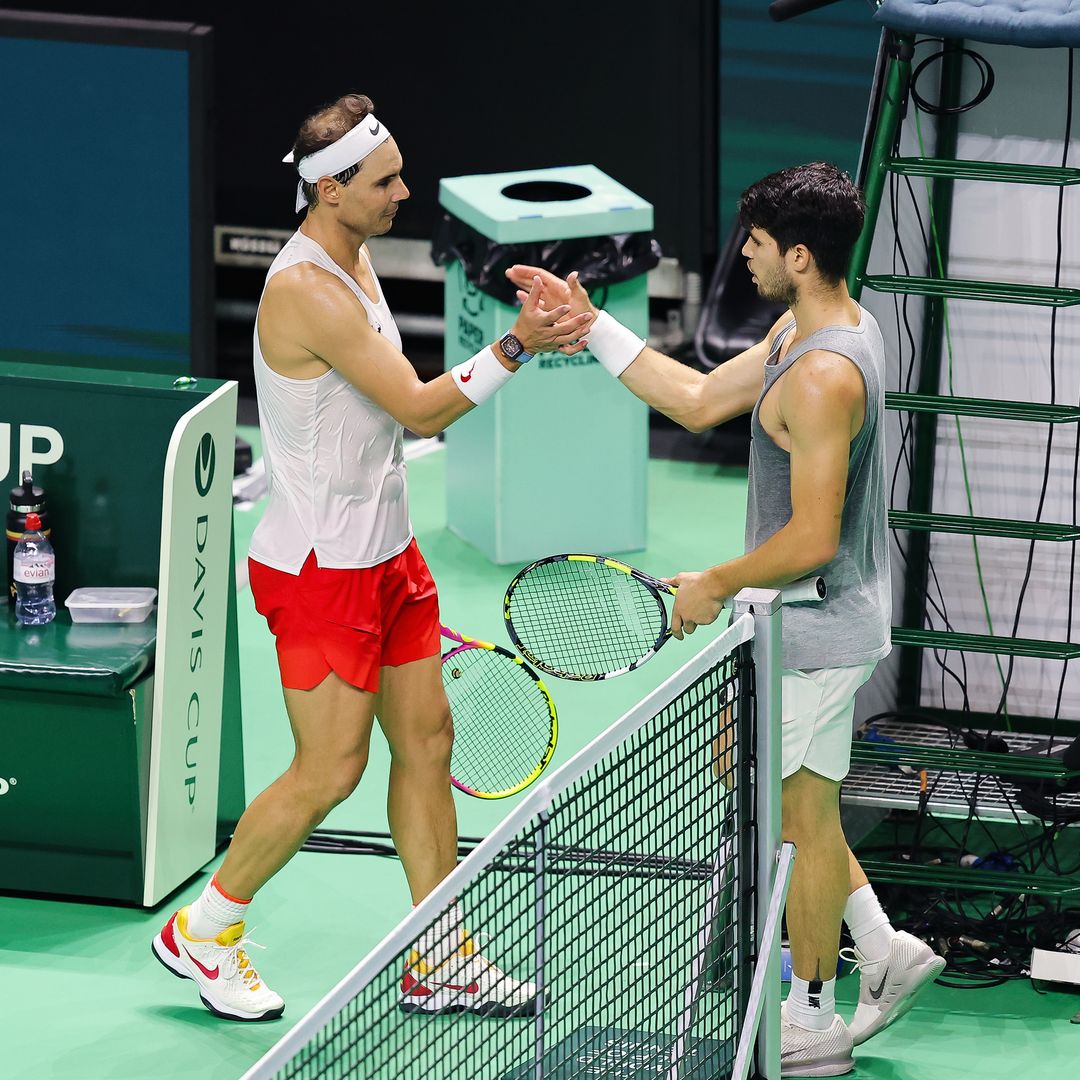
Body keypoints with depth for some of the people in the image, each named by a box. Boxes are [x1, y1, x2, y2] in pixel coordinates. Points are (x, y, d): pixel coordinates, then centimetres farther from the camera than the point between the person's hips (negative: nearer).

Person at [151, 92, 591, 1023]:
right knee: (331, 771, -3)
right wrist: (515, 348, -27)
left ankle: (440, 962, 19)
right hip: (319, 570, -10)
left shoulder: (356, 263, 8)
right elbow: (417, 408, -24)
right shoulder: (306, 291, -23)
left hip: (383, 553, 10)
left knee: (426, 740, 10)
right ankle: (200, 933, 15)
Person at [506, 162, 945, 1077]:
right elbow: (700, 401, 11)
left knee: (803, 813, 5)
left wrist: (717, 586, -14)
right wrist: (591, 326, 6)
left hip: (815, 637, -10)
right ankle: (884, 949, 24)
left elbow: (810, 541, -29)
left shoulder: (822, 379, -28)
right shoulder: (805, 329, 4)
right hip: (811, 623, 10)